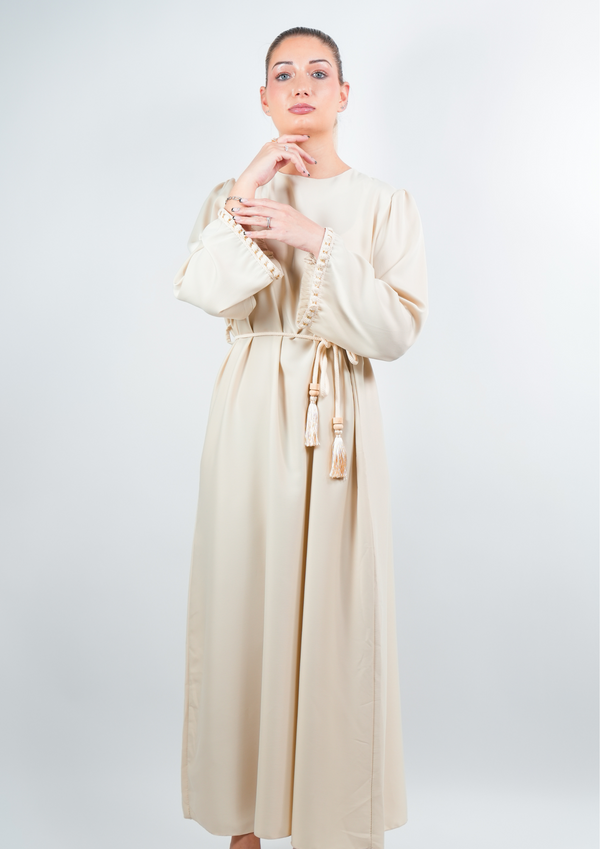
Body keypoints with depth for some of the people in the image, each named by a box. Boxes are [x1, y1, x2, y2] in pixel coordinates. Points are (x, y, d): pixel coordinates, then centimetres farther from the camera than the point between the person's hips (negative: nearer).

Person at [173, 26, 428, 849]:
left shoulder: (385, 204, 6)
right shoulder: (234, 193, 10)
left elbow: (398, 327, -7)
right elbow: (205, 292, -9)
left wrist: (316, 240, -13)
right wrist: (247, 190, -14)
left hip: (340, 422, -1)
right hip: (252, 417, 1)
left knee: (336, 611, 1)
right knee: (244, 604, 5)